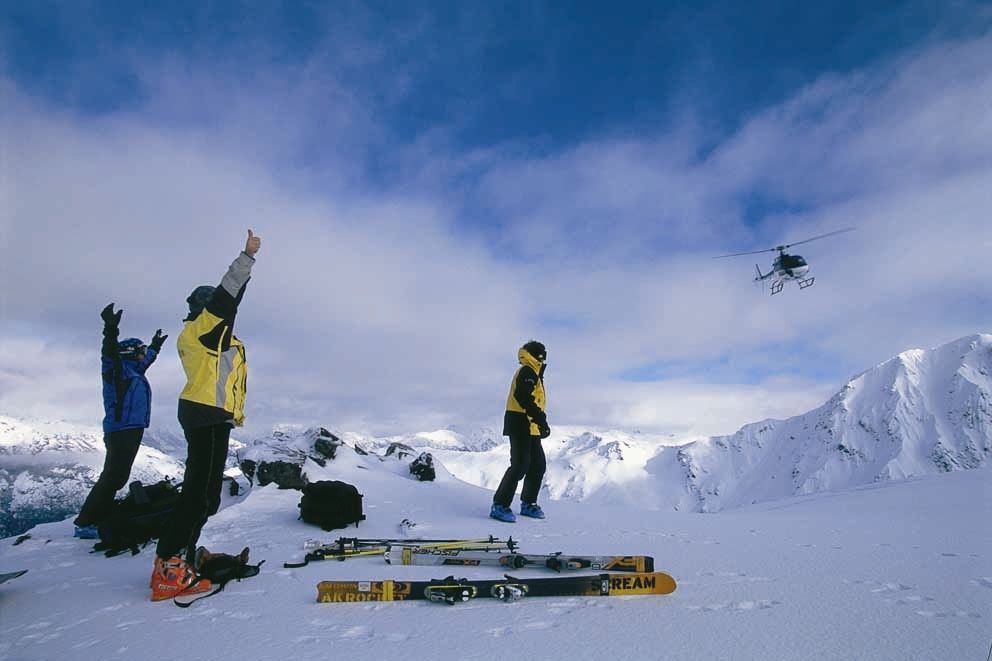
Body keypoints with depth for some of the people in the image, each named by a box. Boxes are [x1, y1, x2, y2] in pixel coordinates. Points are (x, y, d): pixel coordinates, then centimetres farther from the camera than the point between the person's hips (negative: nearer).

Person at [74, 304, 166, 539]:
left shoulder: (132, 370, 20)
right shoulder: (118, 368, -5)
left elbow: (145, 360, 41)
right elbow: (110, 354, -25)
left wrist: (155, 346, 57)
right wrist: (111, 331, -42)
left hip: (131, 431, 10)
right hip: (121, 431, -10)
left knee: (116, 477, 12)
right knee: (112, 477, -12)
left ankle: (96, 519, 19)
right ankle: (86, 523, -9)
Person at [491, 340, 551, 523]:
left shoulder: (533, 374, 24)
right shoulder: (527, 372, -9)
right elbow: (523, 397, -24)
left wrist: (540, 422, 18)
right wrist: (541, 419, -26)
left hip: (530, 427, 11)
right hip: (520, 424, -11)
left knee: (538, 465, 11)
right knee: (520, 465, -14)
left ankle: (528, 504, 19)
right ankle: (500, 505, -9)